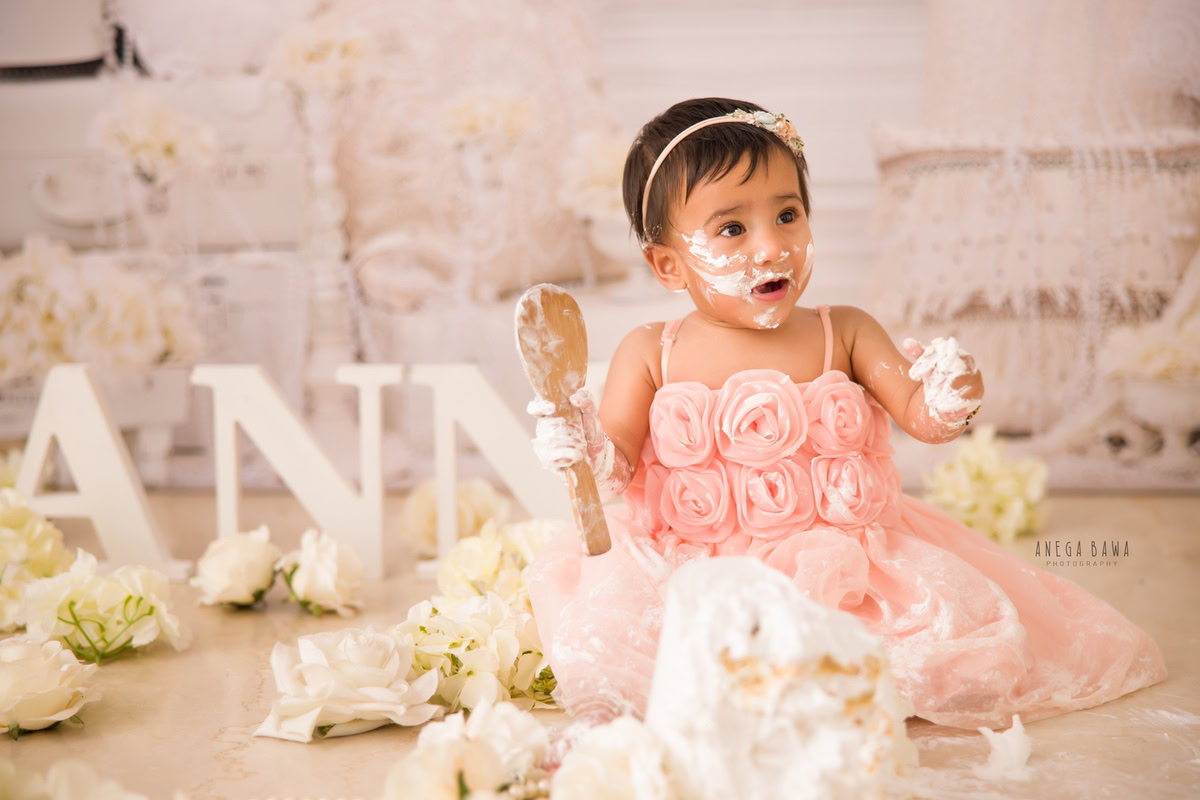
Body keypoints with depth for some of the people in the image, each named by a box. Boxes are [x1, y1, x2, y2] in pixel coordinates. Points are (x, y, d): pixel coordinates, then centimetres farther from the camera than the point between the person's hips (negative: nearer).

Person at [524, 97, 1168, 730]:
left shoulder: (843, 334, 3)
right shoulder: (651, 355, 1)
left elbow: (916, 413, -2)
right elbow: (620, 464, 0)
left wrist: (947, 401, -25)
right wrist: (588, 454, -22)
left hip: (839, 560, 1)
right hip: (694, 573, -1)